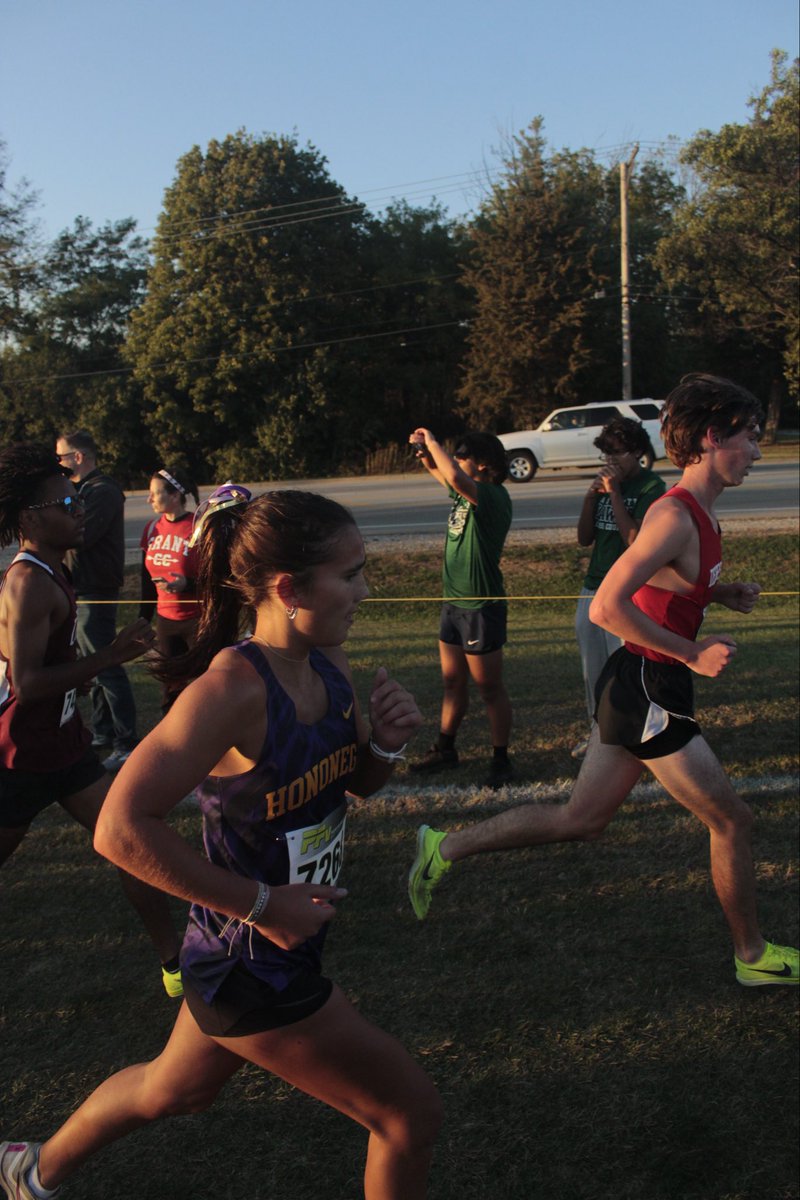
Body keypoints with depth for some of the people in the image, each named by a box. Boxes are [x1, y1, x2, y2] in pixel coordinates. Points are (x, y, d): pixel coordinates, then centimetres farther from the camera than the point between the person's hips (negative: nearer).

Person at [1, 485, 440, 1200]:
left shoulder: (328, 667, -4)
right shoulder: (233, 687, -28)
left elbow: (358, 784, 12)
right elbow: (122, 829, -31)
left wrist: (387, 740, -10)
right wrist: (261, 904, -26)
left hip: (282, 945, 8)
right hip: (255, 969, -8)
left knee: (174, 1090, 31)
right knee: (412, 1115, 4)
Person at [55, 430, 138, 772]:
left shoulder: (103, 491, -15)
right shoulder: (82, 489, 17)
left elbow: (79, 536, -24)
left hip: (95, 590, -10)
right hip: (80, 588, 10)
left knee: (105, 666, -8)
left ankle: (126, 743, -5)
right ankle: (102, 732, 26)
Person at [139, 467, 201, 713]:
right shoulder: (152, 528, 7)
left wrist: (188, 584, -26)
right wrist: (143, 617, 17)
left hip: (198, 619, -6)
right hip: (166, 619, 6)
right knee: (170, 686, 12)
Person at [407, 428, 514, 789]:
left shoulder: (494, 496, -19)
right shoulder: (468, 491, 7)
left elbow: (454, 476, -37)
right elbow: (440, 473, 26)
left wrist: (432, 442, -21)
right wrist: (425, 453, 4)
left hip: (482, 605, -9)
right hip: (454, 601, 9)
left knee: (489, 687, 2)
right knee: (452, 682, 18)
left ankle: (501, 760, 13)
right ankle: (445, 749, 31)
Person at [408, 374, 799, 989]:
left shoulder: (696, 513, 10)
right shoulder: (675, 516, -21)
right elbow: (607, 607, -28)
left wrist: (721, 592, 10)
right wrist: (693, 653, -23)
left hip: (637, 687, 10)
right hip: (647, 690, -10)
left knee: (581, 819, 16)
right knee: (733, 821, 5)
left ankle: (445, 847, 23)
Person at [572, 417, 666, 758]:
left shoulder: (651, 487, -9)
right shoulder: (606, 481, 10)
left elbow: (636, 540, -20)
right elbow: (584, 538, 7)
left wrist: (614, 493, -19)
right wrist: (591, 496, -6)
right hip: (593, 590, 7)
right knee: (593, 672, 13)